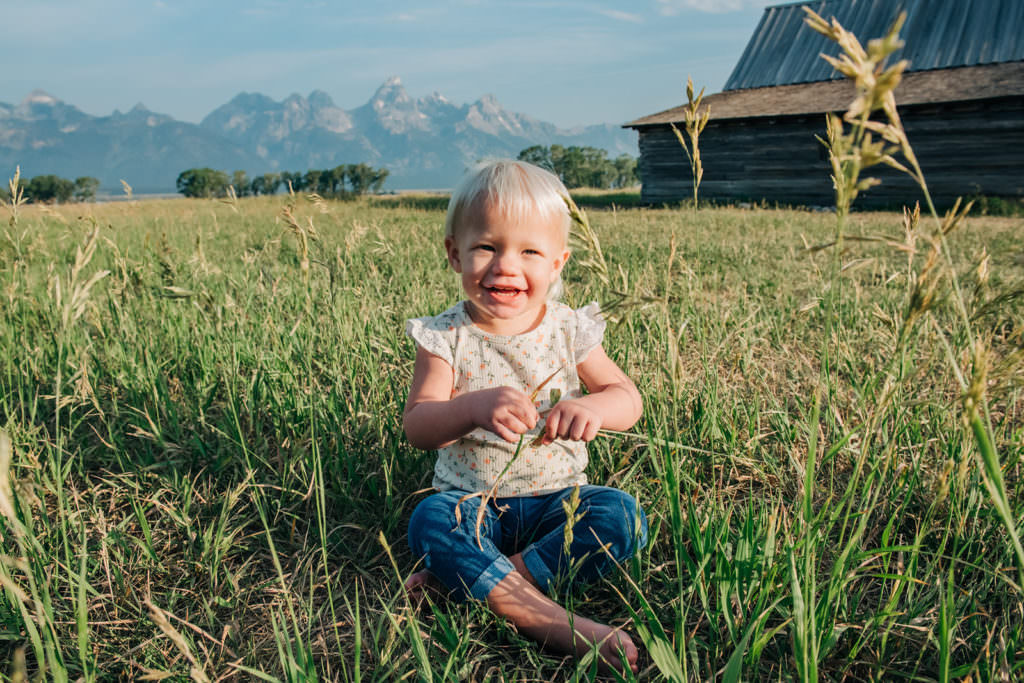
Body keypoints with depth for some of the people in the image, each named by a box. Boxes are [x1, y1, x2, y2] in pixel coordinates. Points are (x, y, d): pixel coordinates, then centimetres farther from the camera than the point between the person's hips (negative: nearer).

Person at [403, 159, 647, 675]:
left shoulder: (570, 330, -3)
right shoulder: (446, 338, -8)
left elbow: (628, 399, -1)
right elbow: (417, 427, -16)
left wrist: (592, 407, -27)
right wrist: (473, 406, -39)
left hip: (556, 498, 2)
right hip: (474, 502, -1)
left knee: (622, 516, -24)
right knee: (430, 519, -32)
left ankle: (486, 578, -22)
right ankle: (548, 619, -34)